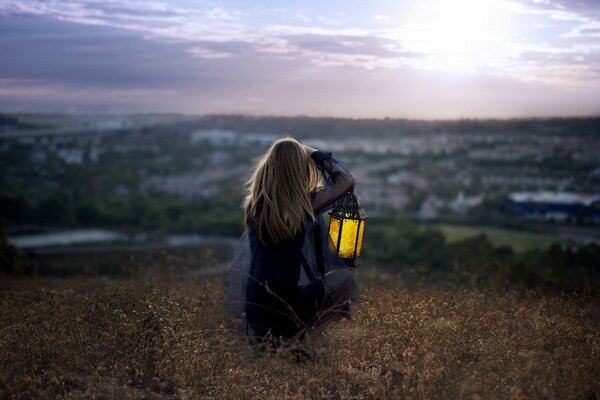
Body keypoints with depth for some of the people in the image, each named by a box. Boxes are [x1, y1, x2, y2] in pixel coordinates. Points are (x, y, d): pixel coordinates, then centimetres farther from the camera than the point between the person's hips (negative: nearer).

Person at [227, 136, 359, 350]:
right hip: (286, 309, -7)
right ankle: (299, 334, -3)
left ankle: (261, 332, 16)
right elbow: (347, 180, 2)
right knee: (345, 278, 16)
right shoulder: (303, 204, -12)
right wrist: (320, 157, 12)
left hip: (254, 310, 7)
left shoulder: (255, 203, 1)